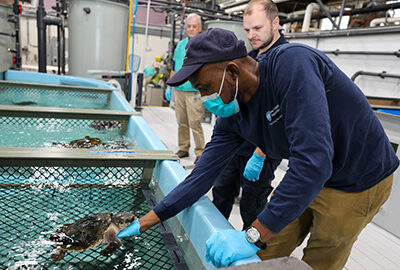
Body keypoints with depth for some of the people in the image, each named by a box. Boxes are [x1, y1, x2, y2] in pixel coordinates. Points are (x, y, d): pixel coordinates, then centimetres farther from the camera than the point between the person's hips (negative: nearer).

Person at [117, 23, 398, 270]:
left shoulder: (291, 63, -32)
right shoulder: (231, 116, -10)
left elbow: (313, 160, -39)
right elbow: (202, 175, -5)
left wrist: (253, 236, -34)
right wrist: (145, 222, -4)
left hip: (359, 181, -6)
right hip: (303, 177, 6)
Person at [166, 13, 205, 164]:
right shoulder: (180, 45, 15)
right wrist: (169, 86, 15)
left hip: (194, 92, -5)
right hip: (178, 90, 5)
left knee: (194, 123, -7)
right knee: (181, 122, 10)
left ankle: (200, 152, 3)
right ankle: (183, 149, 21)